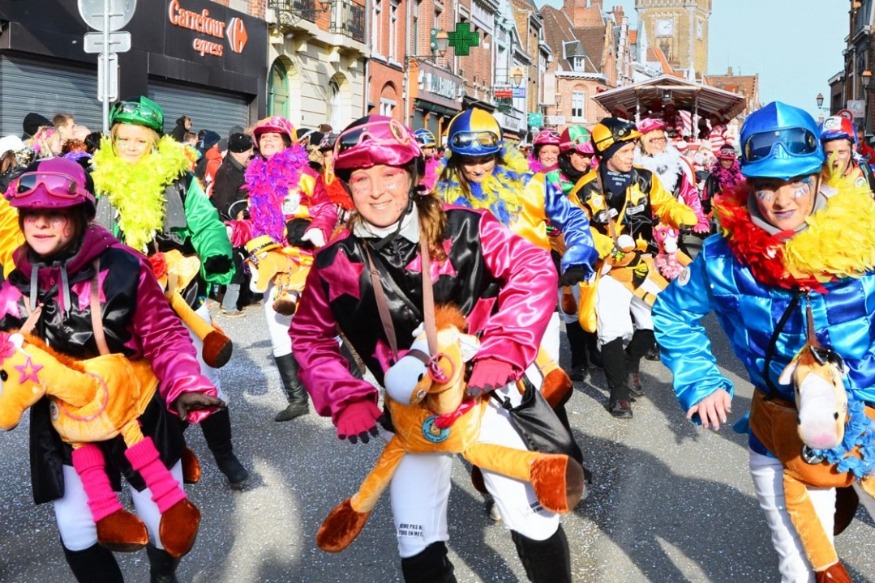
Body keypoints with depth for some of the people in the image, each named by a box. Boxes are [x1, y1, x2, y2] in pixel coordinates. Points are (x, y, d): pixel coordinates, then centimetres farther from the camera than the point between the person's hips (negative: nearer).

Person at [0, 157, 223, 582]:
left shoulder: (121, 266, -19)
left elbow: (163, 334, -13)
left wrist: (185, 386, -28)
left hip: (138, 412, -2)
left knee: (165, 524, 10)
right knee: (77, 538, 9)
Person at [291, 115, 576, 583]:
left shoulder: (463, 229, -15)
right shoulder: (335, 265, -9)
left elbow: (534, 271, -14)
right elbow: (309, 338, 4)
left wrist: (503, 350, -23)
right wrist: (344, 399, -8)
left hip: (486, 395, -1)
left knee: (535, 522, 3)